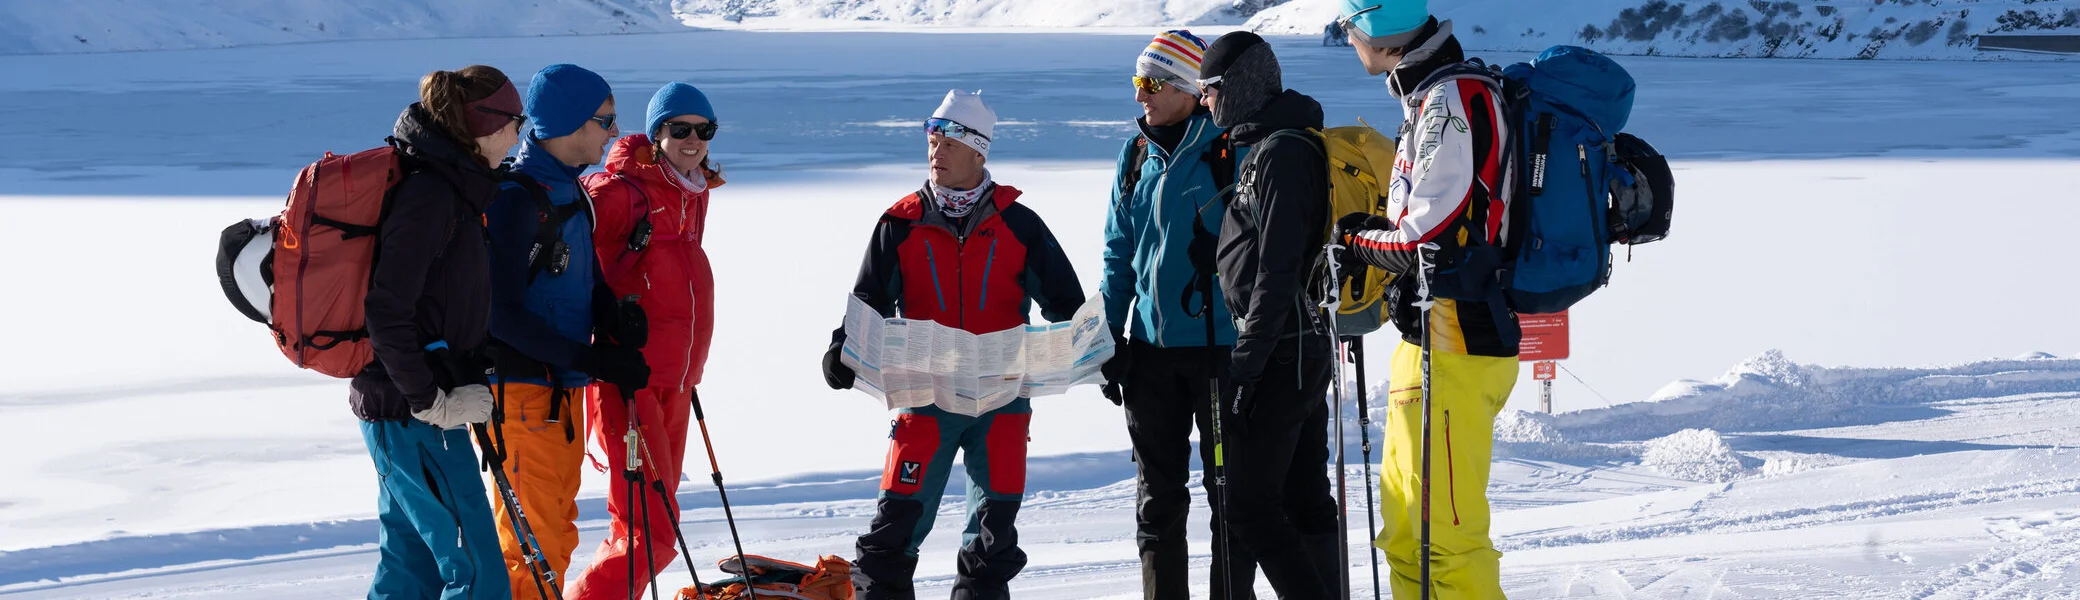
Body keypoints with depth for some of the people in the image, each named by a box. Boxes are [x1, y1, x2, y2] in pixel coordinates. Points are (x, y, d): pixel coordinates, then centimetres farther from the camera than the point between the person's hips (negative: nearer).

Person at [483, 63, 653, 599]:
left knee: (558, 535, 16)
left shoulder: (570, 192, 13)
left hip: (563, 392, 9)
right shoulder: (516, 197, -17)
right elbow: (501, 312, -20)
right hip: (520, 390, -9)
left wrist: (616, 315, -3)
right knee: (531, 544, -8)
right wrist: (589, 358, -22)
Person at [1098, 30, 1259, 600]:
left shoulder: (1232, 152, -8)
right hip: (1151, 346, 6)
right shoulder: (1136, 157, 9)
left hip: (1221, 343, -5)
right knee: (1158, 490, 11)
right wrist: (1111, 340, 10)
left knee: (1229, 487, 3)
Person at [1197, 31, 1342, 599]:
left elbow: (1276, 271, -21)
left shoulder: (1280, 152, -15)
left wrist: (1246, 365, -20)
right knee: (1305, 499, 11)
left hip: (1282, 352, -10)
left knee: (1250, 505, -8)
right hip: (1304, 346, 10)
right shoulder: (1268, 146, 16)